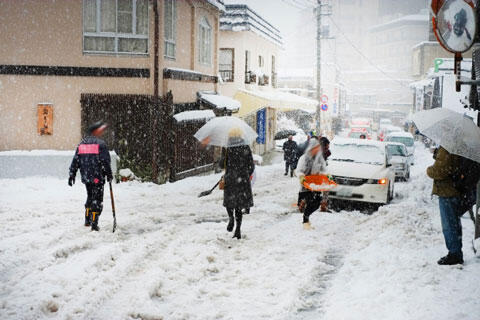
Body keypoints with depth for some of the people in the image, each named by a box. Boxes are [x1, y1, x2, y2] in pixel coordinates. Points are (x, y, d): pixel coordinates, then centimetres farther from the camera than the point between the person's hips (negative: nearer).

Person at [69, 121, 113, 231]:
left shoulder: (82, 143, 9)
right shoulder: (100, 143, -9)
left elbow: (75, 161, 10)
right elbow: (105, 161, -11)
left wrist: (72, 175, 14)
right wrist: (109, 174, 0)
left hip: (85, 177, 6)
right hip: (97, 177, -6)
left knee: (90, 197, 22)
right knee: (97, 200, 1)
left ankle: (87, 220, 25)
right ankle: (94, 223, -3)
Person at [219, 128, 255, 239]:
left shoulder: (228, 150, -7)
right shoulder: (246, 149, -2)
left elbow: (222, 164, -1)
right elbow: (251, 166, 1)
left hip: (230, 180, -1)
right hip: (243, 180, 1)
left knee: (229, 201, 19)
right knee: (240, 205, 8)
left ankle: (231, 217, -10)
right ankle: (238, 230, 5)